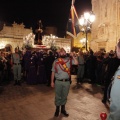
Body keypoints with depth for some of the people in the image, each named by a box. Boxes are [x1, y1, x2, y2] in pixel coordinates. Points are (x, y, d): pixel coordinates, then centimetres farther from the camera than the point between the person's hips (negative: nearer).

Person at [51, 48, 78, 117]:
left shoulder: (69, 60, 1)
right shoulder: (56, 61, -1)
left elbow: (76, 63, -13)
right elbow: (53, 72, 1)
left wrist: (73, 56, -13)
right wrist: (52, 81, 0)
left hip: (67, 81, 1)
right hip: (58, 81, -1)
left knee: (64, 96, 16)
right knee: (58, 96, 11)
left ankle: (63, 109, 35)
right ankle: (57, 109, 30)